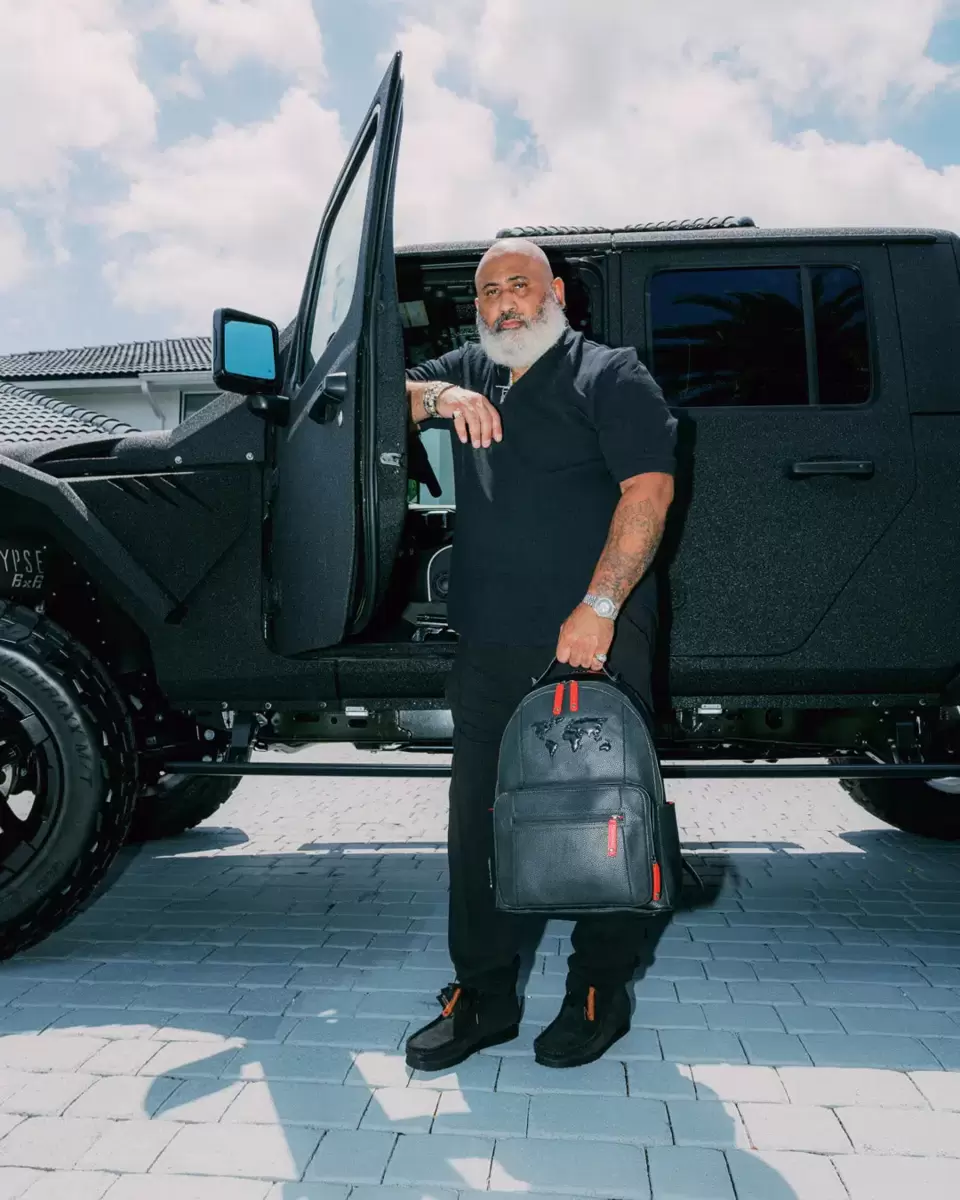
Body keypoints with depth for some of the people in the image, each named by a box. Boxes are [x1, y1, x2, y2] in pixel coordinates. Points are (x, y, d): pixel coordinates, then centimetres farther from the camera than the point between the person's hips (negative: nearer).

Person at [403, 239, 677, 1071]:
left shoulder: (611, 374, 2)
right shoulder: (469, 372, 20)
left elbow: (650, 487, -11)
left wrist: (599, 607, -20)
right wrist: (440, 396, -5)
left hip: (596, 636, -5)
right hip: (488, 643, 5)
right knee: (477, 821, 8)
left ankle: (601, 993, 22)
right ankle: (482, 997, 23)